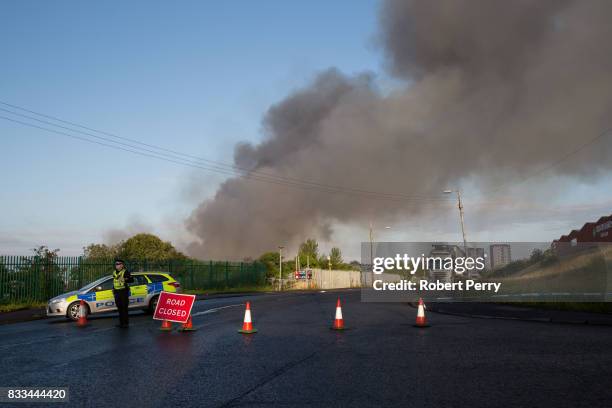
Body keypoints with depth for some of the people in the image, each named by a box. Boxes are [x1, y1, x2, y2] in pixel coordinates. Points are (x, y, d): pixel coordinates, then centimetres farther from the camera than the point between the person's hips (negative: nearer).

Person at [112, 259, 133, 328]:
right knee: (119, 308, 12)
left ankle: (126, 323, -4)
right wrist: (113, 290, 21)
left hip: (123, 292, -7)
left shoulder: (125, 272, -7)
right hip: (117, 292, 7)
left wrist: (125, 280, -29)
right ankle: (121, 322, 21)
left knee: (124, 308, -7)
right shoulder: (114, 273, 15)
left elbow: (132, 280, -13)